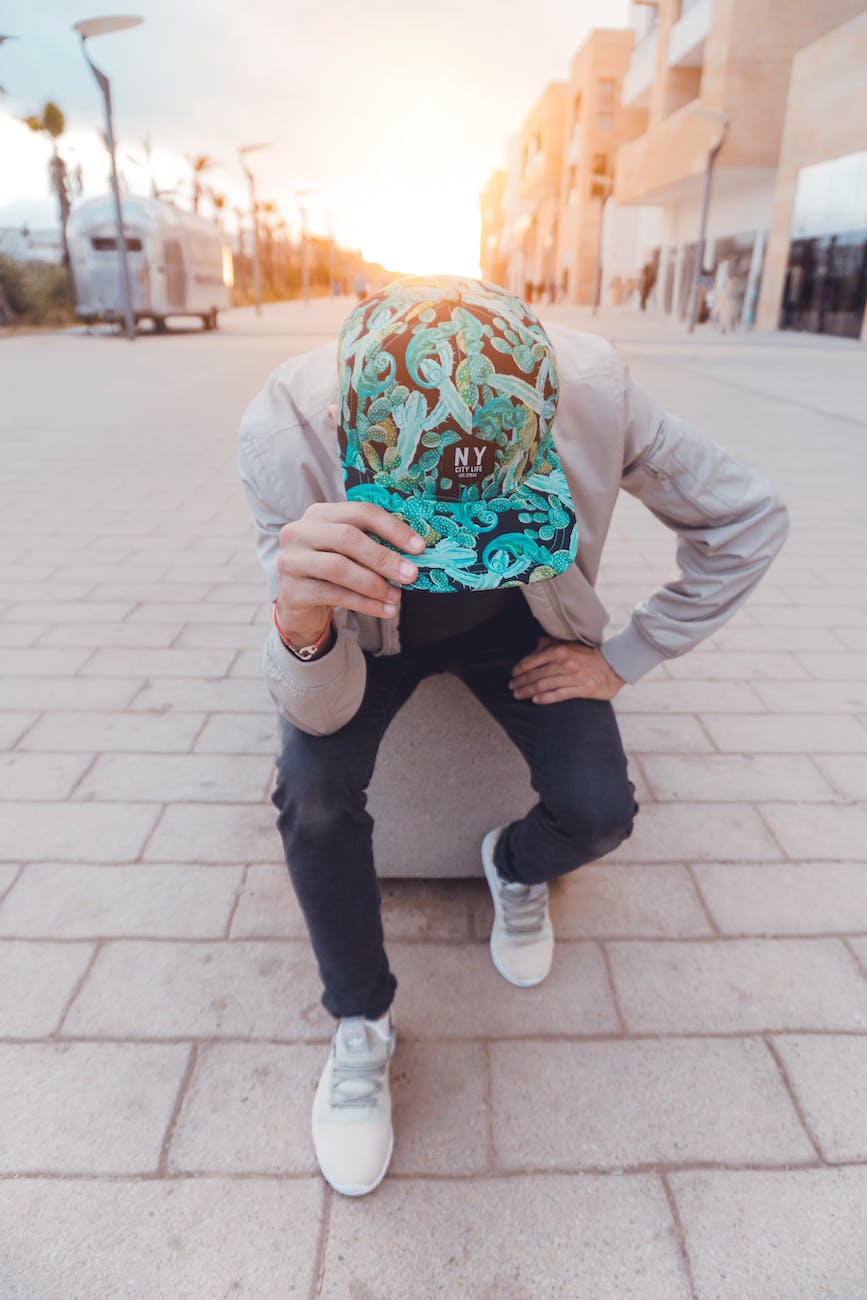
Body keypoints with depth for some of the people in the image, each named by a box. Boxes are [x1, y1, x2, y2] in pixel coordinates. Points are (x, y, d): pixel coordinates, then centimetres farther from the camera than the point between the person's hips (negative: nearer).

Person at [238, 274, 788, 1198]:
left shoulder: (595, 393, -33)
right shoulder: (286, 432, -35)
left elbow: (748, 519, -15)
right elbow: (324, 712, -32)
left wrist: (623, 659, -16)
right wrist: (301, 625, -55)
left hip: (519, 632, 1)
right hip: (372, 633, 0)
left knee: (598, 812, -17)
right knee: (312, 797, -25)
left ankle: (515, 869, 22)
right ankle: (360, 1024, 4)